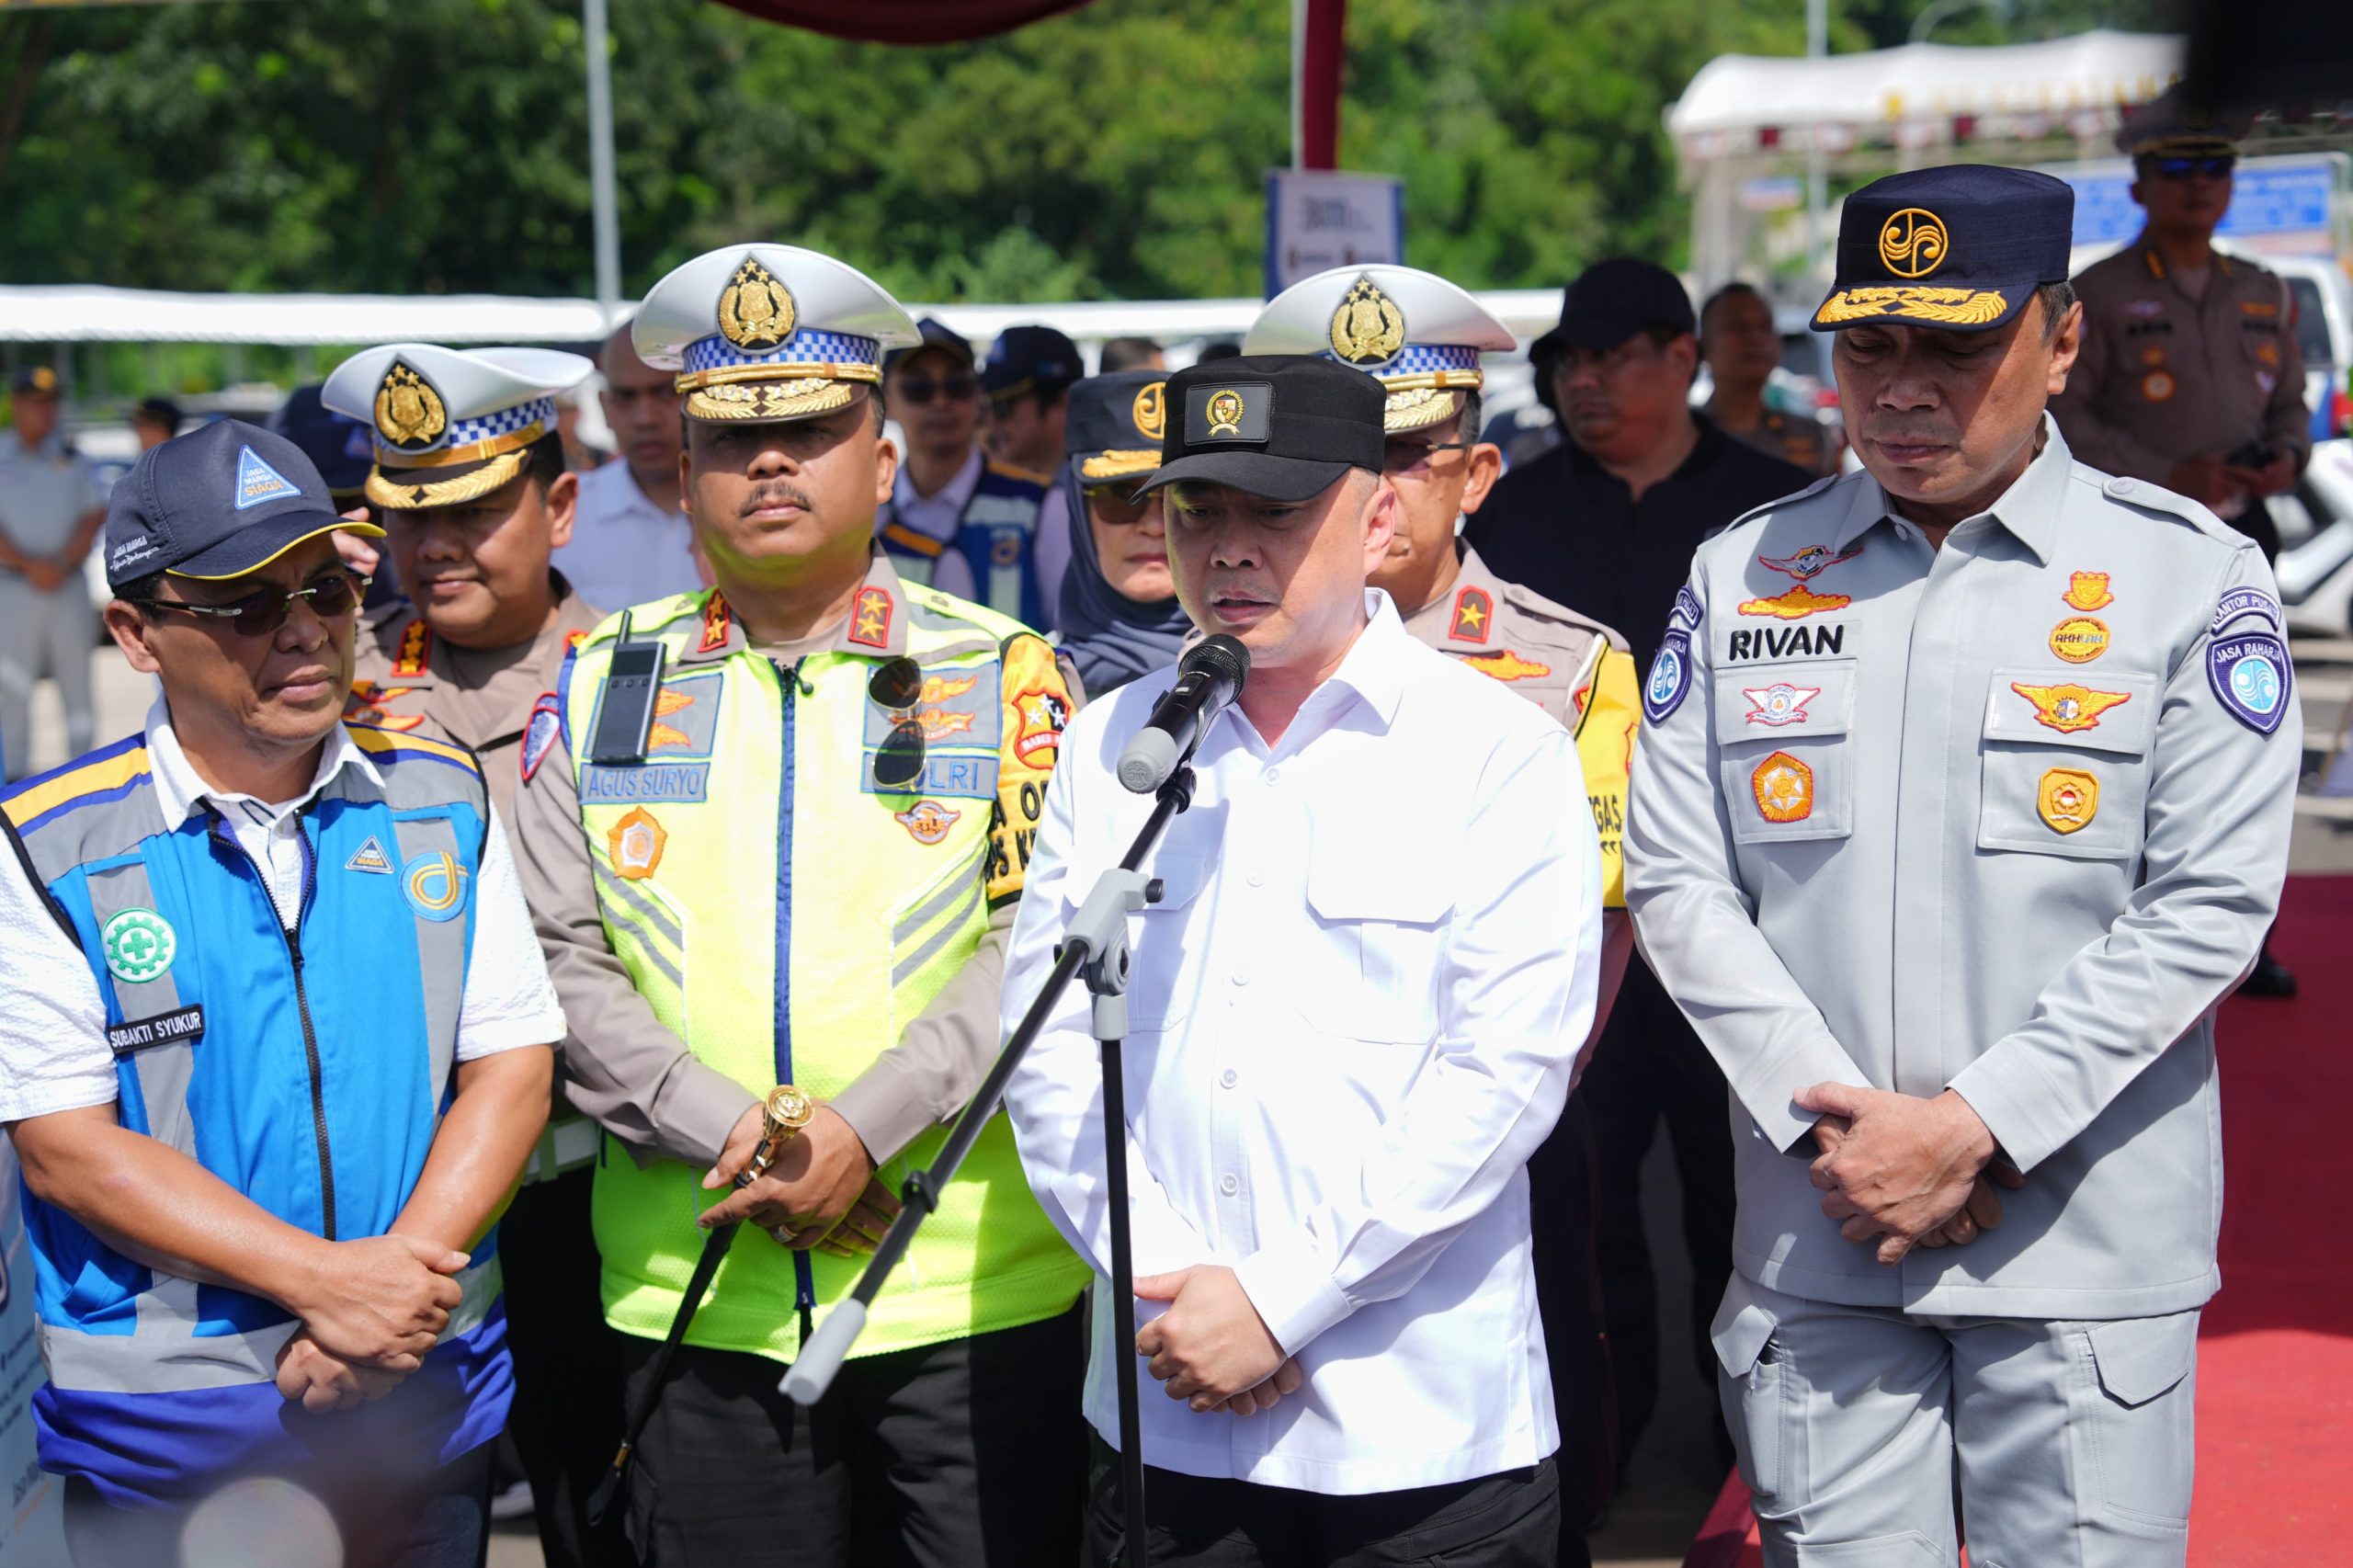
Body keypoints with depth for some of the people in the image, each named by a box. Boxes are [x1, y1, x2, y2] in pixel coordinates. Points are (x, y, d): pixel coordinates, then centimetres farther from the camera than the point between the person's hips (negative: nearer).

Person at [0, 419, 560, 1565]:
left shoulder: (443, 799, 4)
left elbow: (512, 1067, 1)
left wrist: (401, 1281, -15)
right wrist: (322, 1278, -20)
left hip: (424, 1403, 3)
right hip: (160, 1431, -3)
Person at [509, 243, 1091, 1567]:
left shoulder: (1006, 683, 2)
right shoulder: (606, 687, 9)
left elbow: (1036, 946, -7)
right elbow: (559, 959, 2)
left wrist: (863, 1129, -18)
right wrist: (721, 1132, -12)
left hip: (976, 1299, -1)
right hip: (696, 1300, 2)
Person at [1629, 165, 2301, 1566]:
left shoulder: (2193, 579, -1)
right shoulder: (1745, 574, 8)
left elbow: (2209, 908, -7)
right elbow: (1678, 881, 4)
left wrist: (1975, 1126, -14)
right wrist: (1831, 1121, -9)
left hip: (2086, 1251, -2)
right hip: (1816, 1241, 2)